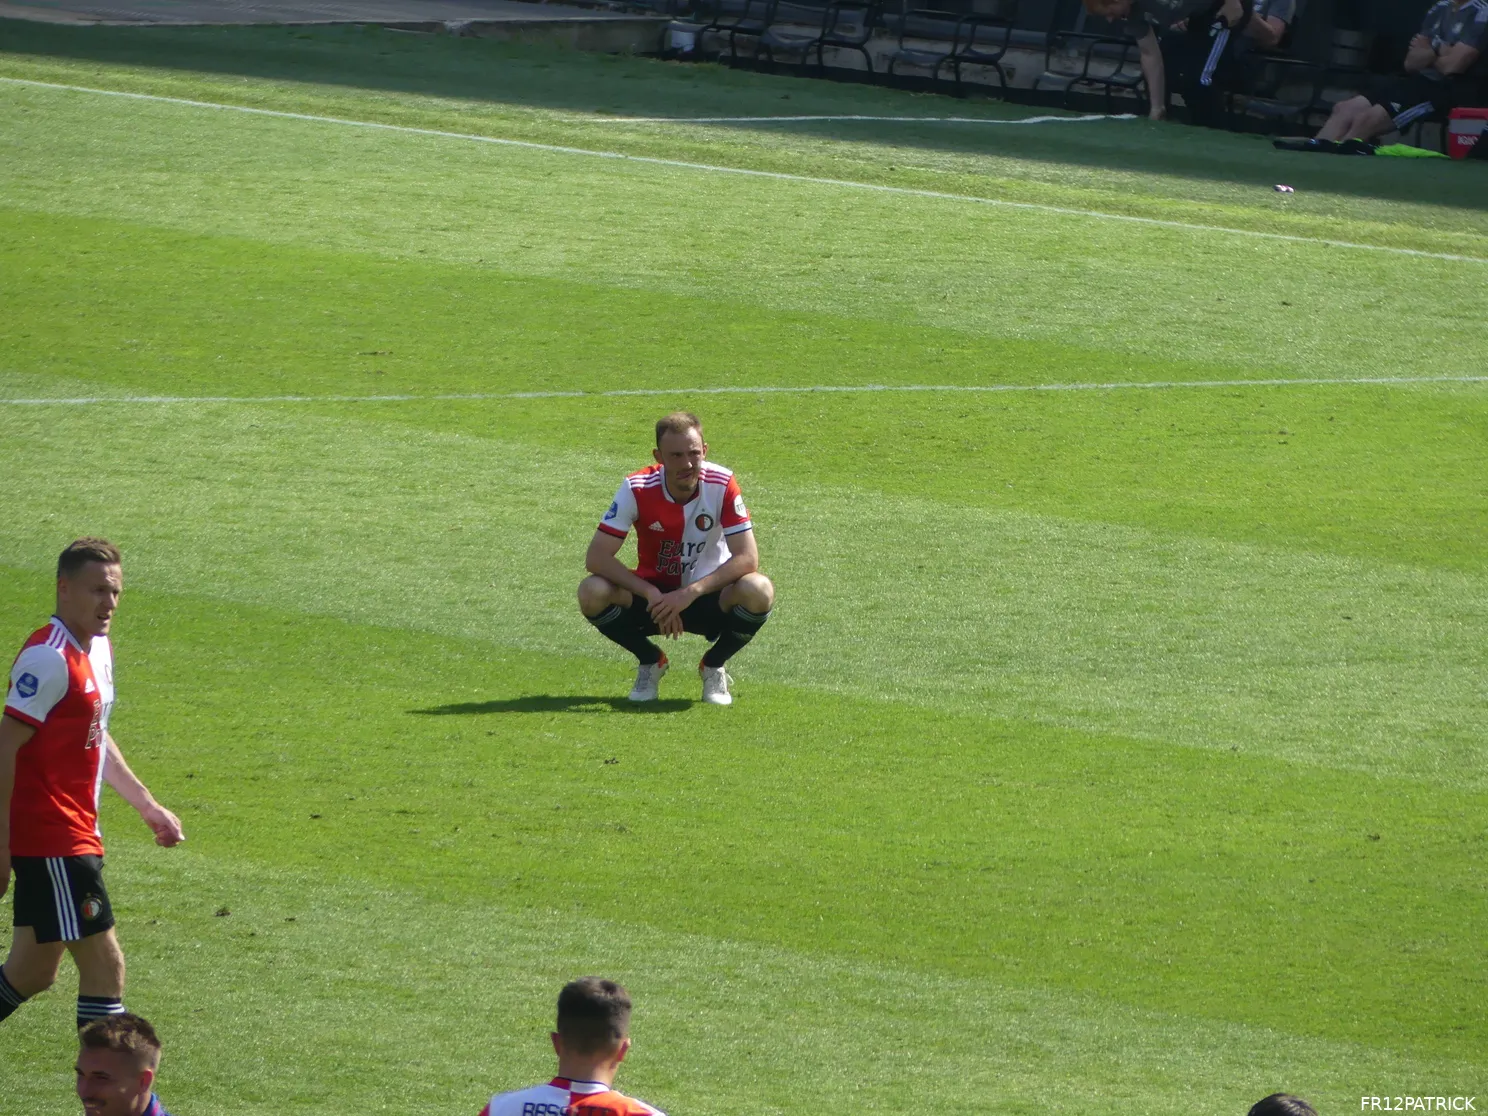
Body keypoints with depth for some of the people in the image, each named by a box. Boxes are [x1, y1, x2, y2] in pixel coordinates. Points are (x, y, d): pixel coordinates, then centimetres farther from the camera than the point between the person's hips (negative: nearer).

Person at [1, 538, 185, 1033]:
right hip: (51, 839, -10)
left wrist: (146, 804, 27)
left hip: (74, 834, 10)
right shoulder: (49, 659, -17)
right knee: (104, 965, -9)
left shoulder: (97, 649, 14)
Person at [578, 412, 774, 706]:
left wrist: (691, 593, -32)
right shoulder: (637, 489, -18)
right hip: (654, 596, 1)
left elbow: (747, 559, -22)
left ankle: (714, 666, -1)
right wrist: (651, 594, -30)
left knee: (759, 592, -33)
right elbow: (596, 557, -20)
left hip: (708, 595, -1)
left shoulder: (722, 486, -19)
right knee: (592, 592, -28)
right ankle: (650, 661, 2)